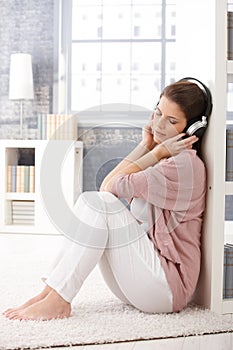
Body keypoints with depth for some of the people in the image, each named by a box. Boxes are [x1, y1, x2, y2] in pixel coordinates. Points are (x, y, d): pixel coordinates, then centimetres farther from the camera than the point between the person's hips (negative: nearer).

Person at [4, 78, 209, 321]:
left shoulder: (185, 164, -13)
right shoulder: (163, 159, 16)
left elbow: (114, 187, -14)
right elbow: (108, 185, 5)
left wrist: (157, 153, -6)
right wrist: (145, 146, 4)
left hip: (169, 287, -9)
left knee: (99, 203, -21)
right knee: (90, 199, -6)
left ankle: (57, 299, -21)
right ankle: (51, 291, -14)